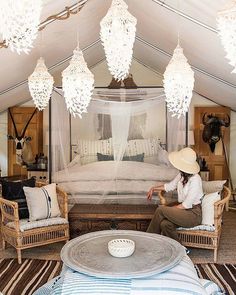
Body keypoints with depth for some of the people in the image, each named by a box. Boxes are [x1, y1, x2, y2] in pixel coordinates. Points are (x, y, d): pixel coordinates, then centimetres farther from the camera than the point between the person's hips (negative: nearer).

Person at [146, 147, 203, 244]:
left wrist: (169, 209, -14)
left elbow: (187, 204, -20)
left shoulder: (195, 180, -22)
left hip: (194, 214, -7)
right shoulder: (182, 175, 2)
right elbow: (170, 185, 22)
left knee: (160, 210, -21)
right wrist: (154, 188, 16)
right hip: (183, 209, 7)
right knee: (164, 224, -22)